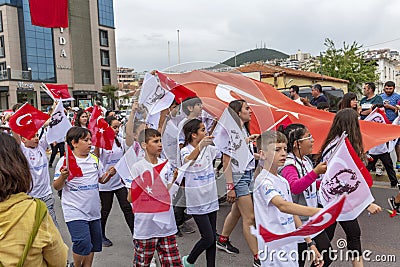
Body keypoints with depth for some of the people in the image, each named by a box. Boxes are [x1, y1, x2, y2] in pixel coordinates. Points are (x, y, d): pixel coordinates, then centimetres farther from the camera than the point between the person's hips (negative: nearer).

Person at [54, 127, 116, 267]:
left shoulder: (95, 159, 7)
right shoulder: (65, 160, -9)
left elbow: (101, 180, 16)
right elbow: (57, 187, -8)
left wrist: (109, 174, -4)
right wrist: (63, 176, -28)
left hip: (93, 210, 6)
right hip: (75, 211, -6)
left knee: (93, 244, 14)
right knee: (83, 243, -11)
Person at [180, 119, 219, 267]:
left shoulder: (208, 148, 7)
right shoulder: (185, 150, -12)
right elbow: (188, 160, -34)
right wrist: (201, 145, -51)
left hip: (211, 199, 6)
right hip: (197, 202, -6)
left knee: (213, 237, 11)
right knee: (208, 238, -3)